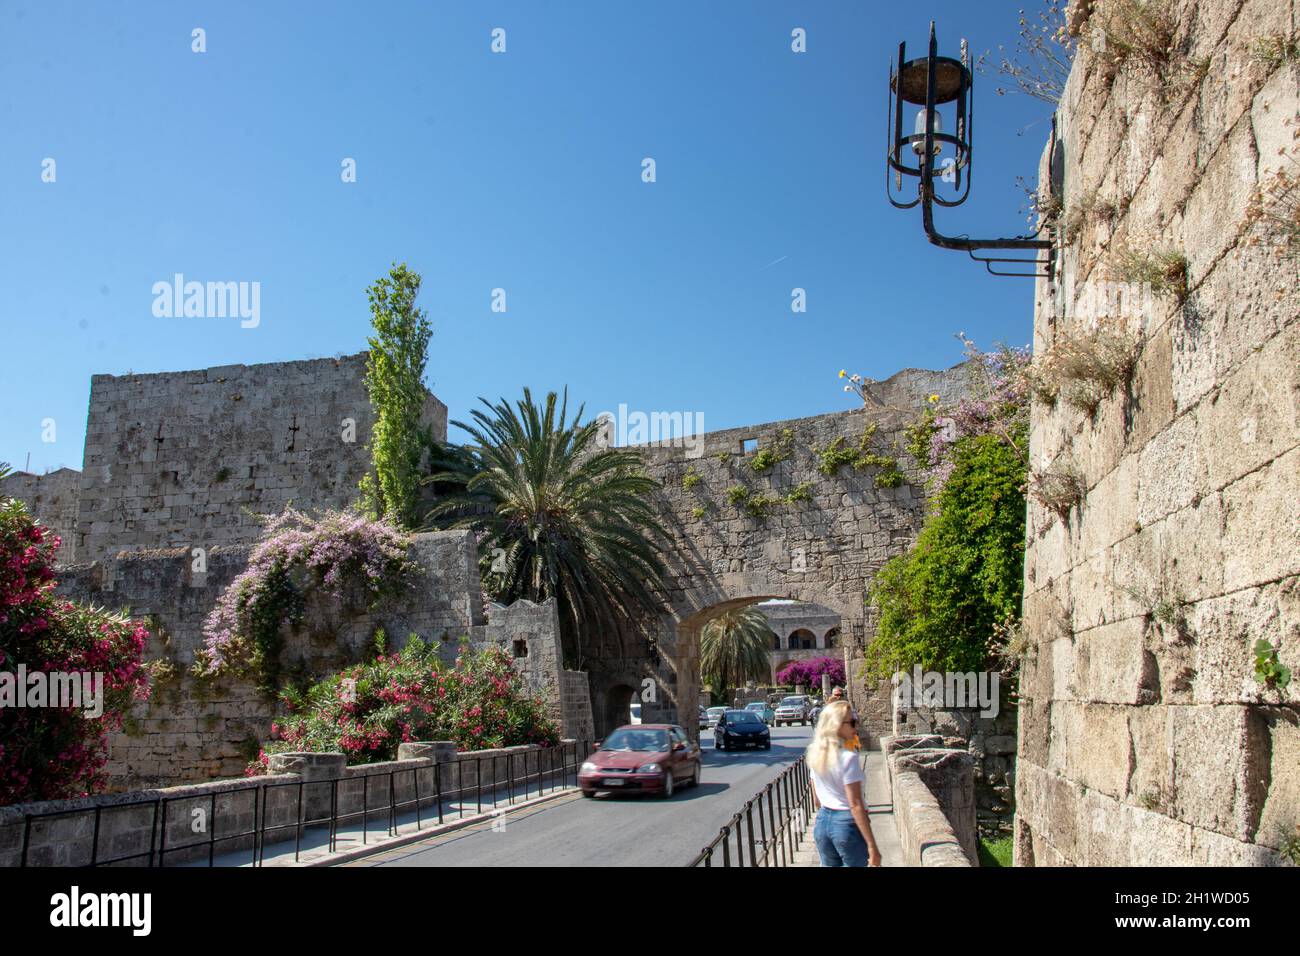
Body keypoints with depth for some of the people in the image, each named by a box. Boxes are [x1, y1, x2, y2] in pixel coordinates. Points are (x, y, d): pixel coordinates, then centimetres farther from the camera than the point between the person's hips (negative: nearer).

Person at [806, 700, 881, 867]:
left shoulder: (816, 755, 2)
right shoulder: (848, 757, -18)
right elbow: (855, 805, -20)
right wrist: (871, 846, -17)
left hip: (822, 822, 7)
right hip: (847, 823, -6)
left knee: (829, 865, 16)